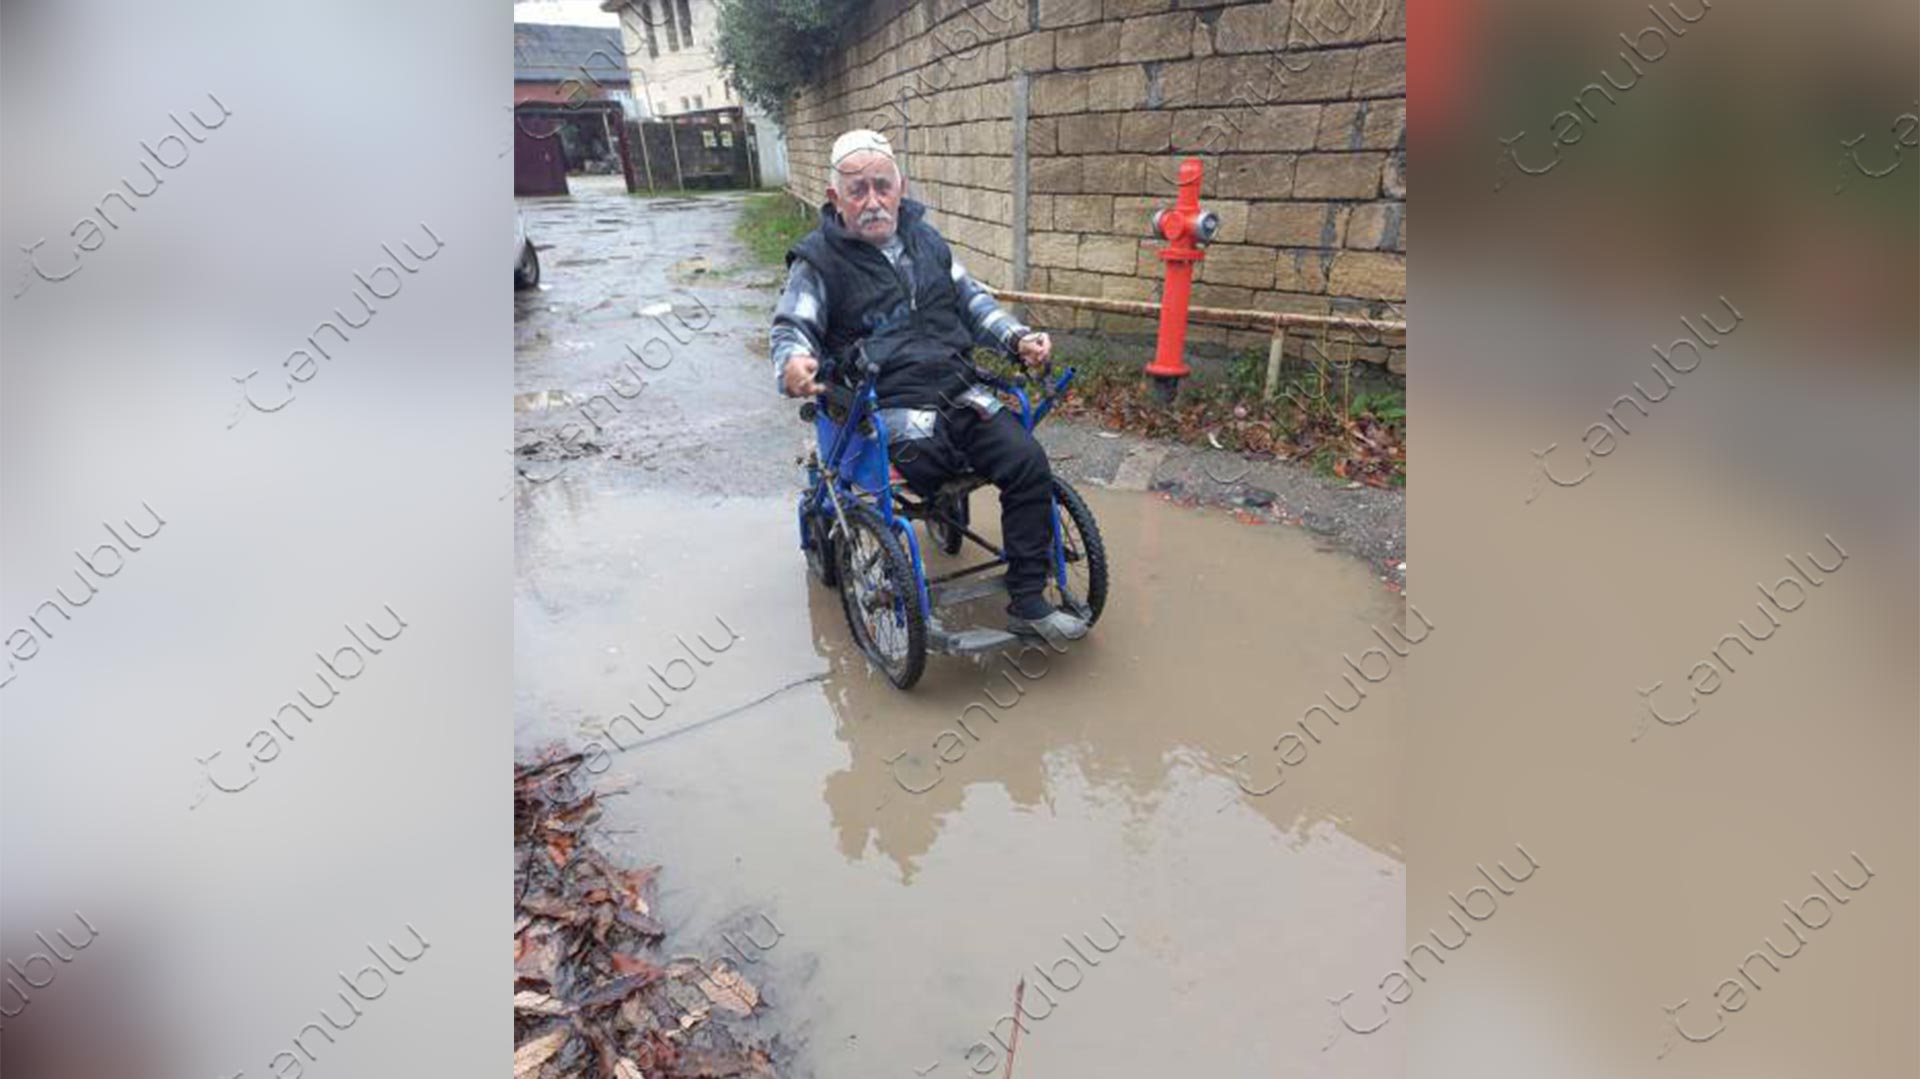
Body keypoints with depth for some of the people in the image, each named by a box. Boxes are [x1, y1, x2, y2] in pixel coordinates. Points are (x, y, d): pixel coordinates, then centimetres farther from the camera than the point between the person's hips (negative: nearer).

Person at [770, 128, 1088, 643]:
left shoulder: (925, 238, 18)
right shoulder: (819, 261, 2)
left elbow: (970, 298, 26)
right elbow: (792, 326, -2)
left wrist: (1017, 337, 10)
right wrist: (793, 363, -27)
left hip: (960, 390, 5)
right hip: (891, 405, -4)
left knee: (1027, 462, -15)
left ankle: (1027, 600, -5)